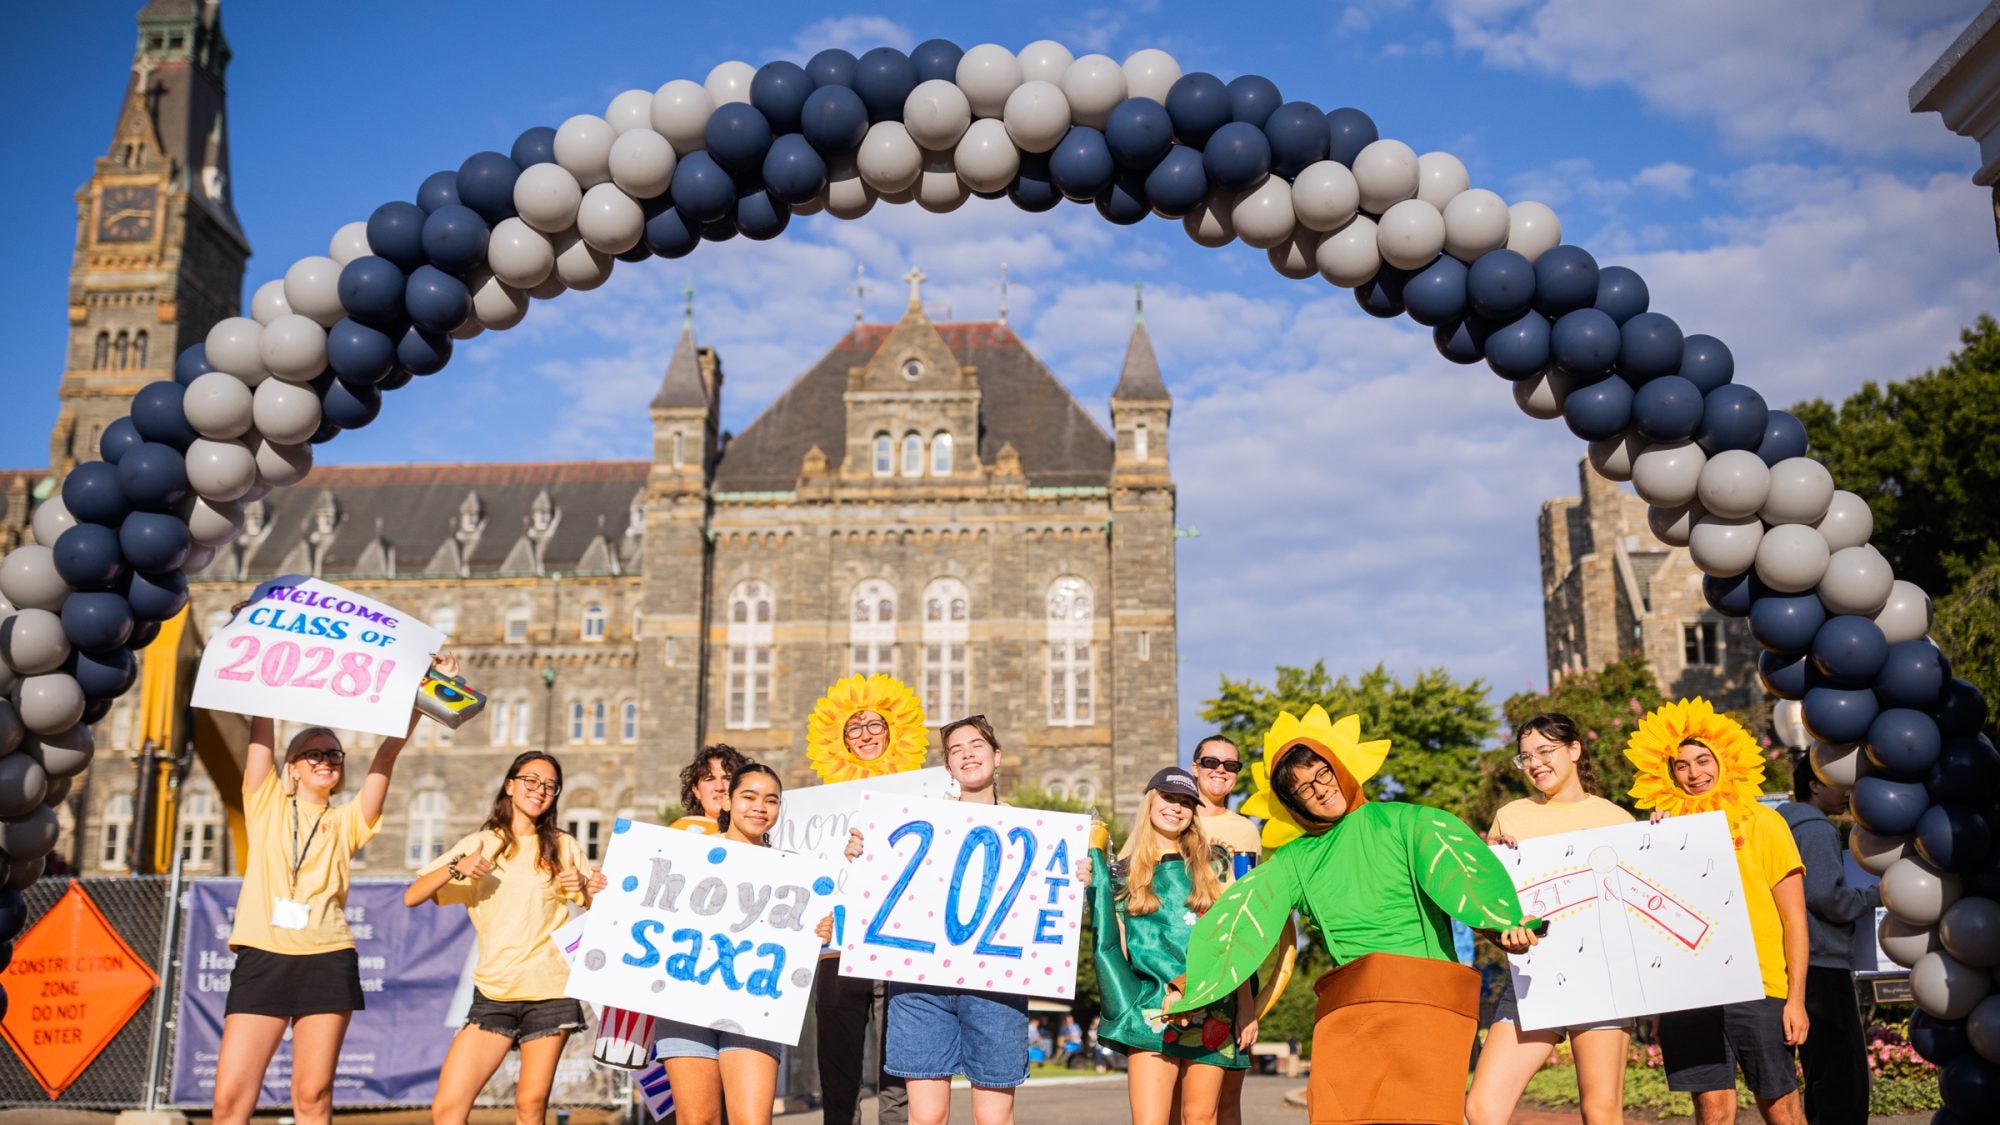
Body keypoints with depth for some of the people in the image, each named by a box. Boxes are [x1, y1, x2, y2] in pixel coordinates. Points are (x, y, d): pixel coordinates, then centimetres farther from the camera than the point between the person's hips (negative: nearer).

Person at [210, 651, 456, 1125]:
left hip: (327, 963, 1)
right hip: (262, 959, 0)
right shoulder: (266, 804, 13)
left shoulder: (347, 821, 15)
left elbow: (389, 750, 6)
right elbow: (262, 724, 7)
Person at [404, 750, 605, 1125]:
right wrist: (456, 868, -15)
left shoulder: (563, 847, 7)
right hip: (493, 995, 1)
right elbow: (411, 898, 1)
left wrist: (586, 888, -16)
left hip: (551, 993, -1)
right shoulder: (479, 845, 8)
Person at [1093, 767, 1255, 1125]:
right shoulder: (1123, 873, 9)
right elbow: (1114, 945, 12)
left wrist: (1247, 1007, 2)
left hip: (1213, 1010, 1)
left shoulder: (1213, 862, 10)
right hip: (1152, 1008, -1)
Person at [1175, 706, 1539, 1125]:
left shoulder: (1403, 822, 8)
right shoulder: (1295, 860, 17)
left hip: (1423, 998, -2)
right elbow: (1238, 916, 12)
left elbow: (1456, 859, -10)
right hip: (1345, 1009, 2)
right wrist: (1190, 984, 4)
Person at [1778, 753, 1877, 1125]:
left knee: (1822, 1077, 15)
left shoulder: (1786, 827, 19)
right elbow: (1824, 895, -20)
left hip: (1800, 963, 10)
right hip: (1822, 963, -10)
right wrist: (1874, 896, -5)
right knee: (1845, 1080, -8)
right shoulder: (1816, 829, -11)